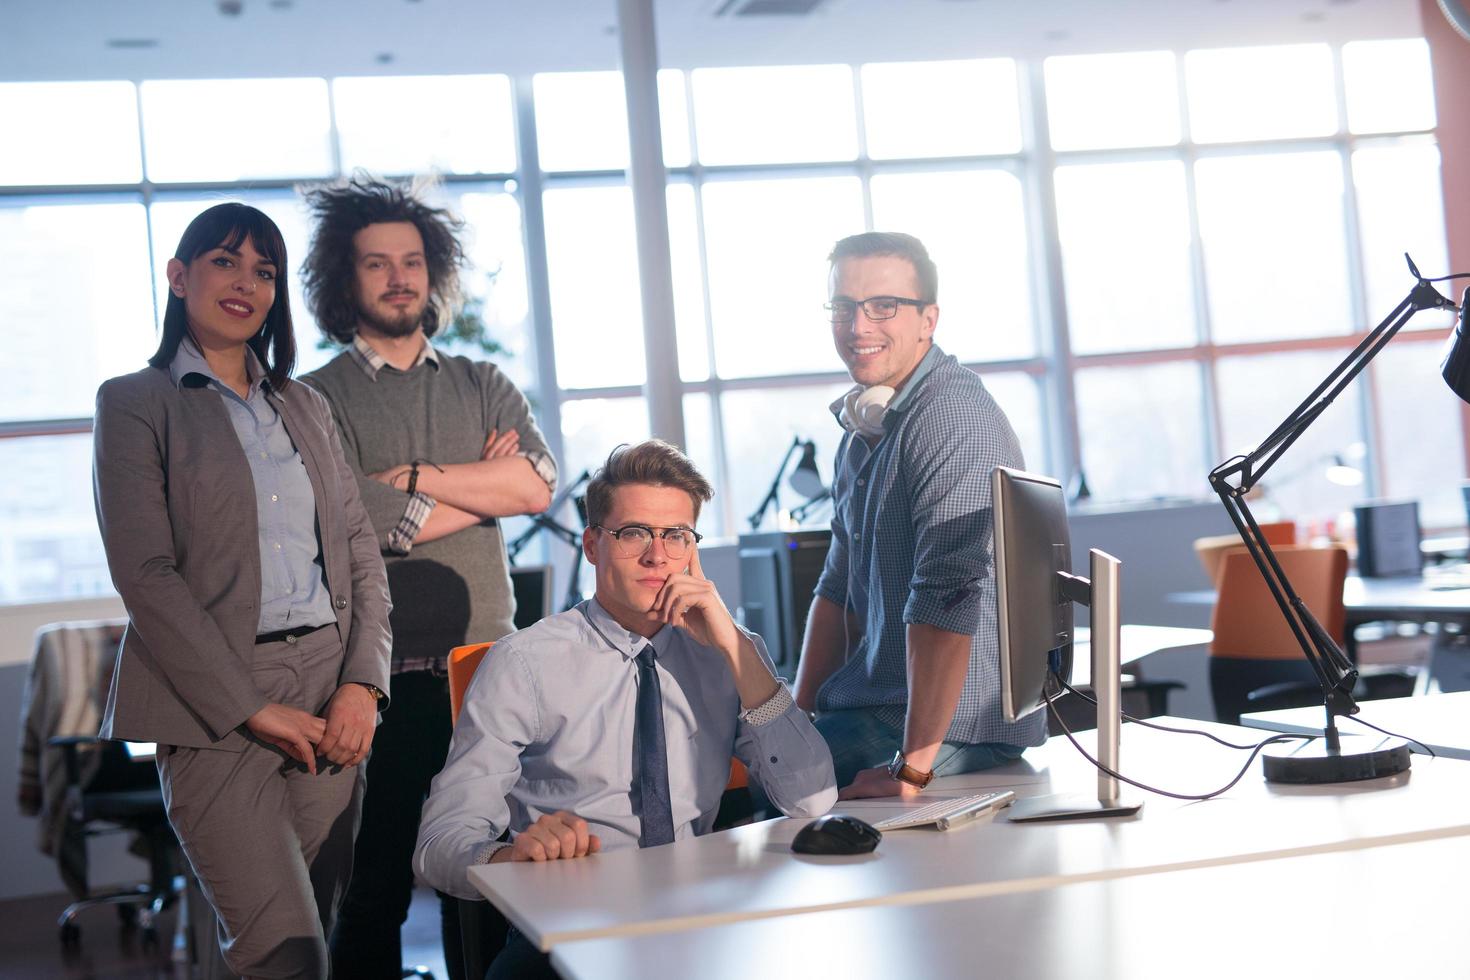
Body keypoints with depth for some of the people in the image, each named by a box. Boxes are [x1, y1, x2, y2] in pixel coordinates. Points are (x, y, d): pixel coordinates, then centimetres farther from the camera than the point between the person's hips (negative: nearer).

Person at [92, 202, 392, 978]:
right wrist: (254, 708, -12)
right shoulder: (134, 403, 2)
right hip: (213, 701, -5)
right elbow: (144, 575, -7)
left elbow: (361, 553, 13)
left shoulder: (304, 407, 18)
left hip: (328, 692, 5)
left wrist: (361, 683, -3)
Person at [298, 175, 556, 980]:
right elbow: (373, 526, -13)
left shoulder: (483, 387, 13)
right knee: (375, 888, 4)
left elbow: (538, 485, -4)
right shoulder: (318, 400, 0)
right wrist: (486, 482, -2)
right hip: (380, 677, -3)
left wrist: (416, 476, -10)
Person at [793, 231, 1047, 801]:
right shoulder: (864, 432, 14)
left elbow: (947, 599, -26)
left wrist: (913, 767, -27)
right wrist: (800, 717, 11)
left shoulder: (953, 418, -18)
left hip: (955, 728, -9)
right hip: (878, 705, 9)